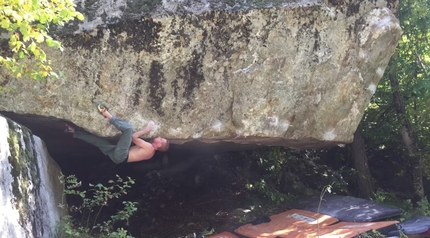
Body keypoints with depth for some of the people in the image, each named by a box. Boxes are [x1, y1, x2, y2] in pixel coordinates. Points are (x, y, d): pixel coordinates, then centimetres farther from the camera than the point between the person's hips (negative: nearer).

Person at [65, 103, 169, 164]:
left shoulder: (149, 148, -6)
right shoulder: (149, 151, 21)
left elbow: (134, 137, -7)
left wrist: (147, 130, -1)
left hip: (120, 156, -10)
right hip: (117, 155, 10)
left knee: (128, 128, -20)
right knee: (96, 139, 20)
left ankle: (107, 115, -13)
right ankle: (74, 132, 34)